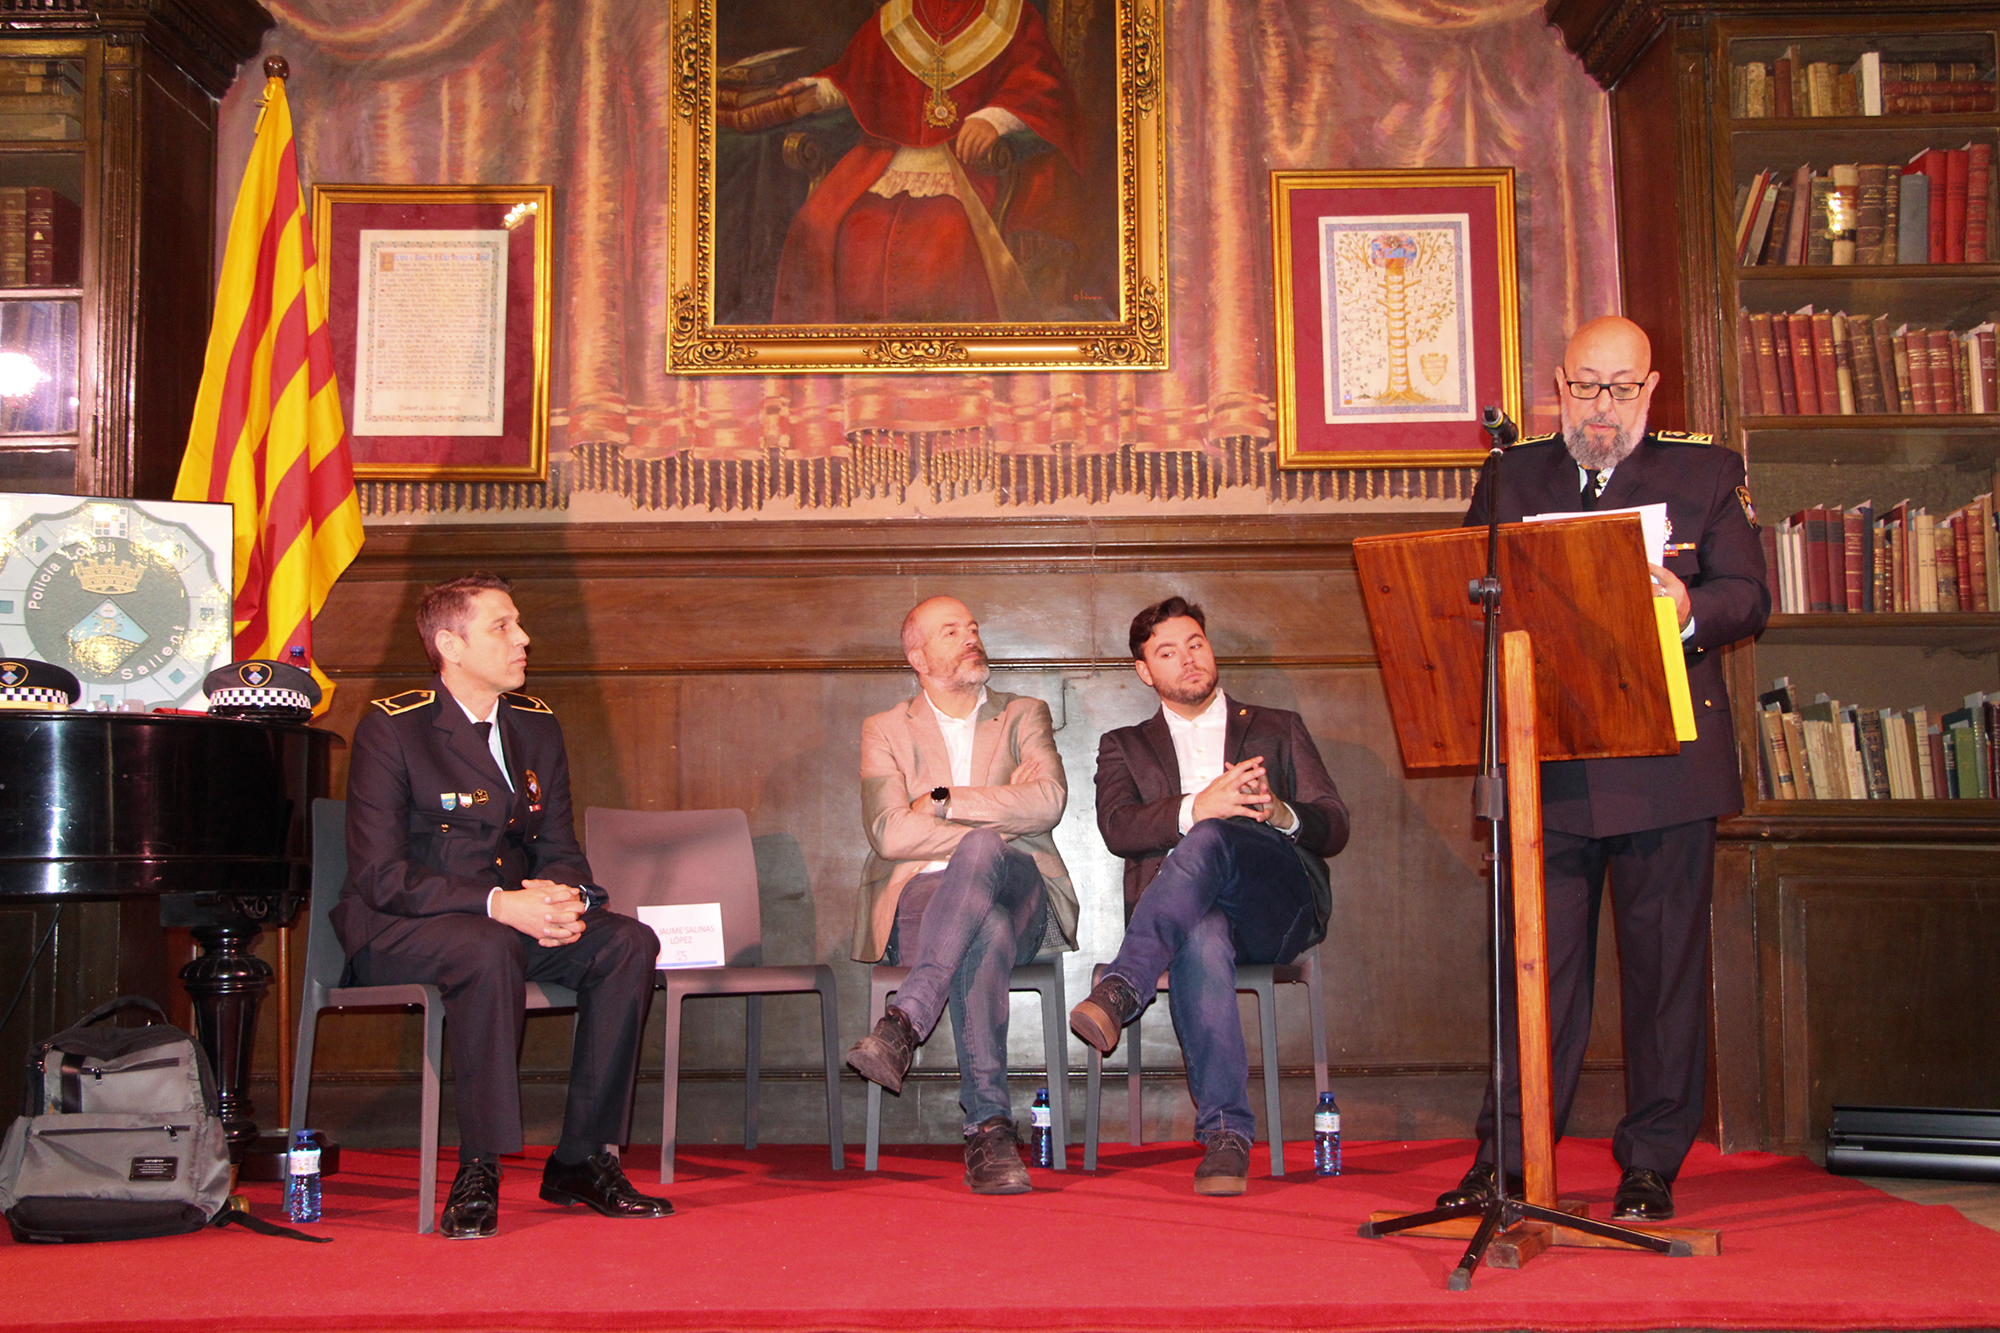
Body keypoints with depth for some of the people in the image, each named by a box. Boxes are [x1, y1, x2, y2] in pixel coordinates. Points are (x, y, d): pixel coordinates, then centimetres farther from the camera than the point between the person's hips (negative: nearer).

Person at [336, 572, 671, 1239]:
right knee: (491, 951, -37)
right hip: (394, 932, -6)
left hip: (508, 923, 6)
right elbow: (380, 875, -18)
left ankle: (582, 1160, -12)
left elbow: (559, 847, 10)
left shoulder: (535, 725, 9)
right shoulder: (392, 728, -10)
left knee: (630, 942, -17)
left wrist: (563, 897, -17)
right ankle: (478, 1174, -28)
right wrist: (498, 904, -30)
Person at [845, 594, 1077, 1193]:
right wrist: (1002, 817, -4)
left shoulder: (1024, 716, 19)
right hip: (921, 896, 0)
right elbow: (889, 833, -2)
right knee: (985, 933, -39)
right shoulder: (885, 730, 17)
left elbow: (1047, 801, -3)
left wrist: (943, 801, -4)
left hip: (1017, 890, 1)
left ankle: (903, 1024, -48)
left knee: (981, 849, -38)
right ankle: (990, 1129, -44)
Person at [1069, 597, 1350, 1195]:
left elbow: (1334, 828, 15)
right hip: (1187, 907, 0)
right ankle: (1226, 1134, -43)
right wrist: (1198, 806, -15)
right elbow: (1117, 827, 4)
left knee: (1210, 840, -35)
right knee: (1200, 940, -39)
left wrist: (1279, 811, -10)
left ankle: (1120, 989, -48)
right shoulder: (1125, 747, 27)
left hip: (1277, 906, 0)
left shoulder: (1279, 730, 27)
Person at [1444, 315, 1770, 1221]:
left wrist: (1690, 610, -20)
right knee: (1537, 963, 5)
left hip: (1665, 766, -1)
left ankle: (1651, 1165, 14)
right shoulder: (1511, 479, 14)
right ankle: (1510, 1156, 12)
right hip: (1545, 766, 1)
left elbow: (1748, 596, 1)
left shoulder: (1706, 472, 9)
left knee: (1664, 965, 3)